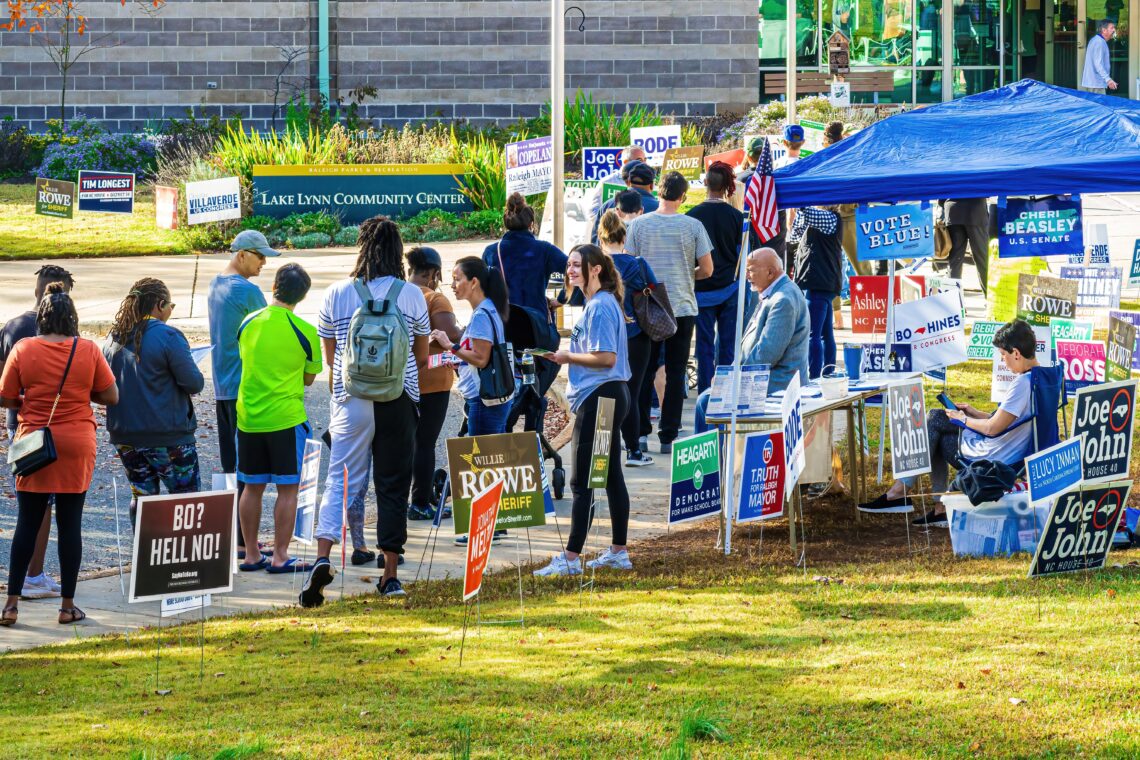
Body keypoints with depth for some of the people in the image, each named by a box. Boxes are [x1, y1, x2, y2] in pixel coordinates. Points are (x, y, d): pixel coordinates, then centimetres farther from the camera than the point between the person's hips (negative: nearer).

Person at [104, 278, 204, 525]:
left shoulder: (113, 338, 7)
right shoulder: (167, 336, -14)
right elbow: (194, 383, -14)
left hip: (124, 437, 6)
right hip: (167, 436, -6)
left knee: (141, 496, 13)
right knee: (186, 496, 1)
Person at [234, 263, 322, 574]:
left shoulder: (248, 323, 1)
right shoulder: (304, 332, -11)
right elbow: (309, 378, 0)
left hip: (248, 417, 4)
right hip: (285, 417, -4)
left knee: (252, 487, 12)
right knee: (287, 489, 2)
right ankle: (280, 557, 0)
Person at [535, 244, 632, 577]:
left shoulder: (599, 307, -16)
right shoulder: (600, 303, 15)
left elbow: (606, 358, -23)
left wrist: (568, 357, -12)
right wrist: (569, 354, 13)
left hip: (597, 399, -11)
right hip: (609, 397, 11)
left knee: (582, 482, -9)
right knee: (611, 476, 14)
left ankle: (570, 558, -8)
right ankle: (619, 552, 20)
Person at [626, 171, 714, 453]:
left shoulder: (639, 224, -4)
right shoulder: (693, 226, -4)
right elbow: (707, 270, -2)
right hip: (683, 308, 0)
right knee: (675, 374, 5)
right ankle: (668, 436, 4)